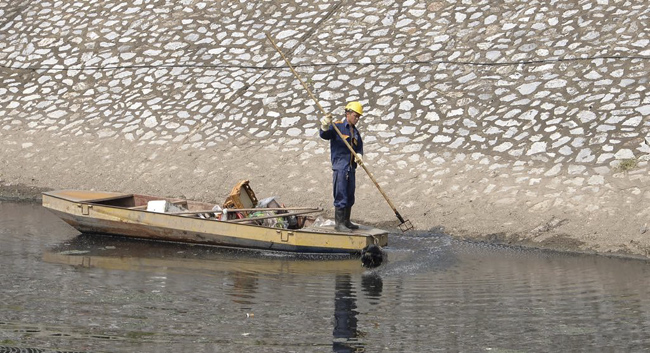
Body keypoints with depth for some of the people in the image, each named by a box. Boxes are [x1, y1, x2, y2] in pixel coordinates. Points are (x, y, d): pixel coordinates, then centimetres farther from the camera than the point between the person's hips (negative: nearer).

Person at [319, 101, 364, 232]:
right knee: (341, 197, -9)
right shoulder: (337, 126, -6)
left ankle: (346, 221, 24)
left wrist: (359, 155, -8)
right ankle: (339, 223, -5)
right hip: (340, 167, -8)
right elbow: (324, 135, -21)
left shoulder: (355, 131, 17)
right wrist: (325, 127, -43)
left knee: (350, 197, 14)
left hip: (351, 168, 8)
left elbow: (359, 147, 14)